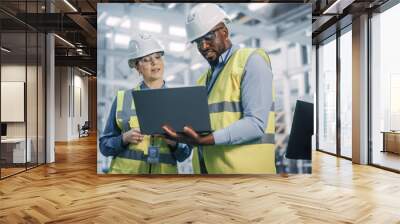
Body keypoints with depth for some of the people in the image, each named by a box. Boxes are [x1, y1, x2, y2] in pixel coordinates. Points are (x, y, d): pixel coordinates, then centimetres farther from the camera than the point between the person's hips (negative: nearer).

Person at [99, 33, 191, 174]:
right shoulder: (123, 98, 5)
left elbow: (184, 154, 7)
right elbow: (105, 146, 8)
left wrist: (174, 143, -13)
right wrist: (124, 139, -11)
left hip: (164, 171, 1)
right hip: (125, 170, 0)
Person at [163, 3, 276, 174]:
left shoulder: (251, 61, -4)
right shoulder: (204, 78, 19)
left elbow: (256, 123, -17)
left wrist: (205, 140, -26)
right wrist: (177, 131, -4)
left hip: (243, 168, -6)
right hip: (205, 168, 7)